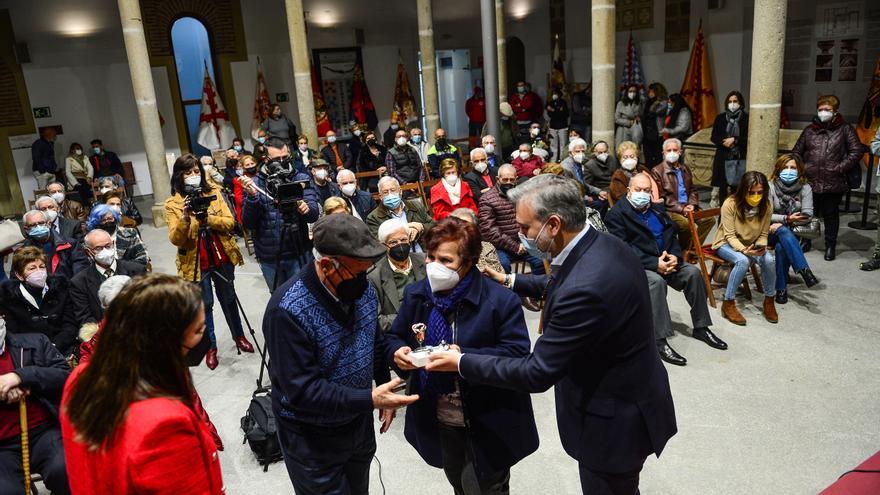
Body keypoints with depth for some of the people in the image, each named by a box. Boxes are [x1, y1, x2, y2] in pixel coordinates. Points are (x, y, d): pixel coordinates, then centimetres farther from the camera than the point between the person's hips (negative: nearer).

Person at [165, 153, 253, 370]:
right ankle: (210, 346, 23)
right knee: (204, 304, 8)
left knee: (228, 299, 17)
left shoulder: (214, 194, 2)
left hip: (222, 258, 3)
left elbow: (230, 222, -7)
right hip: (196, 262, -2)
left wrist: (208, 218, -24)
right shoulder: (173, 203, -7)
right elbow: (175, 239, -14)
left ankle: (239, 336, 35)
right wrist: (185, 217, -31)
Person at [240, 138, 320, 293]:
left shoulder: (302, 179, -1)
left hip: (299, 254, -1)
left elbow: (314, 214, -9)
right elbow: (247, 223, -6)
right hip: (269, 257, 1)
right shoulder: (254, 183, 0)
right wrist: (252, 196, -21)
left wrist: (307, 209, -31)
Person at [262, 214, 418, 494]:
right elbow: (301, 389, -30)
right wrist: (369, 399, -33)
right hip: (312, 440, -6)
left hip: (360, 425, 6)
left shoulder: (362, 289, -8)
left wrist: (384, 389, 5)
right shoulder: (288, 310, -31)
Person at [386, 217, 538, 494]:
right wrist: (397, 351, -17)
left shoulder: (500, 300, -20)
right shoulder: (416, 295, -3)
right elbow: (394, 336, 8)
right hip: (436, 422, 5)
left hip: (487, 426, -5)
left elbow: (518, 354, -22)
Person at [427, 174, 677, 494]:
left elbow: (537, 373, -28)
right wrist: (511, 282, 15)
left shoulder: (586, 288, -37)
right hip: (630, 400, 8)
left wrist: (462, 363, -18)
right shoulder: (604, 245, -7)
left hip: (614, 422, -8)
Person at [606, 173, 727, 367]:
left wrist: (675, 256, -7)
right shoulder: (617, 214, -6)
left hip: (665, 260, 7)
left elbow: (672, 235, 16)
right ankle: (660, 341, -32)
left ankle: (701, 327, 1)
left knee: (694, 272, -13)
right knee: (656, 281, -35)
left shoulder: (658, 209, 17)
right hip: (637, 265, -7)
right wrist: (654, 263, -22)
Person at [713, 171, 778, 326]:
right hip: (727, 243, -4)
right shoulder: (730, 204, -23)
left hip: (752, 245, 4)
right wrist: (744, 250, -37)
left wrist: (761, 247, -24)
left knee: (769, 260, -27)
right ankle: (728, 304, -23)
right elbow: (730, 235, -20)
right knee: (743, 260, -35)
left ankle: (769, 301, -5)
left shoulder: (767, 206, -11)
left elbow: (763, 234, -2)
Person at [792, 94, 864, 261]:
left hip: (833, 183, -2)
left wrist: (840, 168, -9)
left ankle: (830, 246, 21)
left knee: (831, 214, 8)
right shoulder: (809, 130, 12)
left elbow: (857, 151, 0)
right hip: (809, 182, 2)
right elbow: (797, 151, 15)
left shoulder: (845, 129, 4)